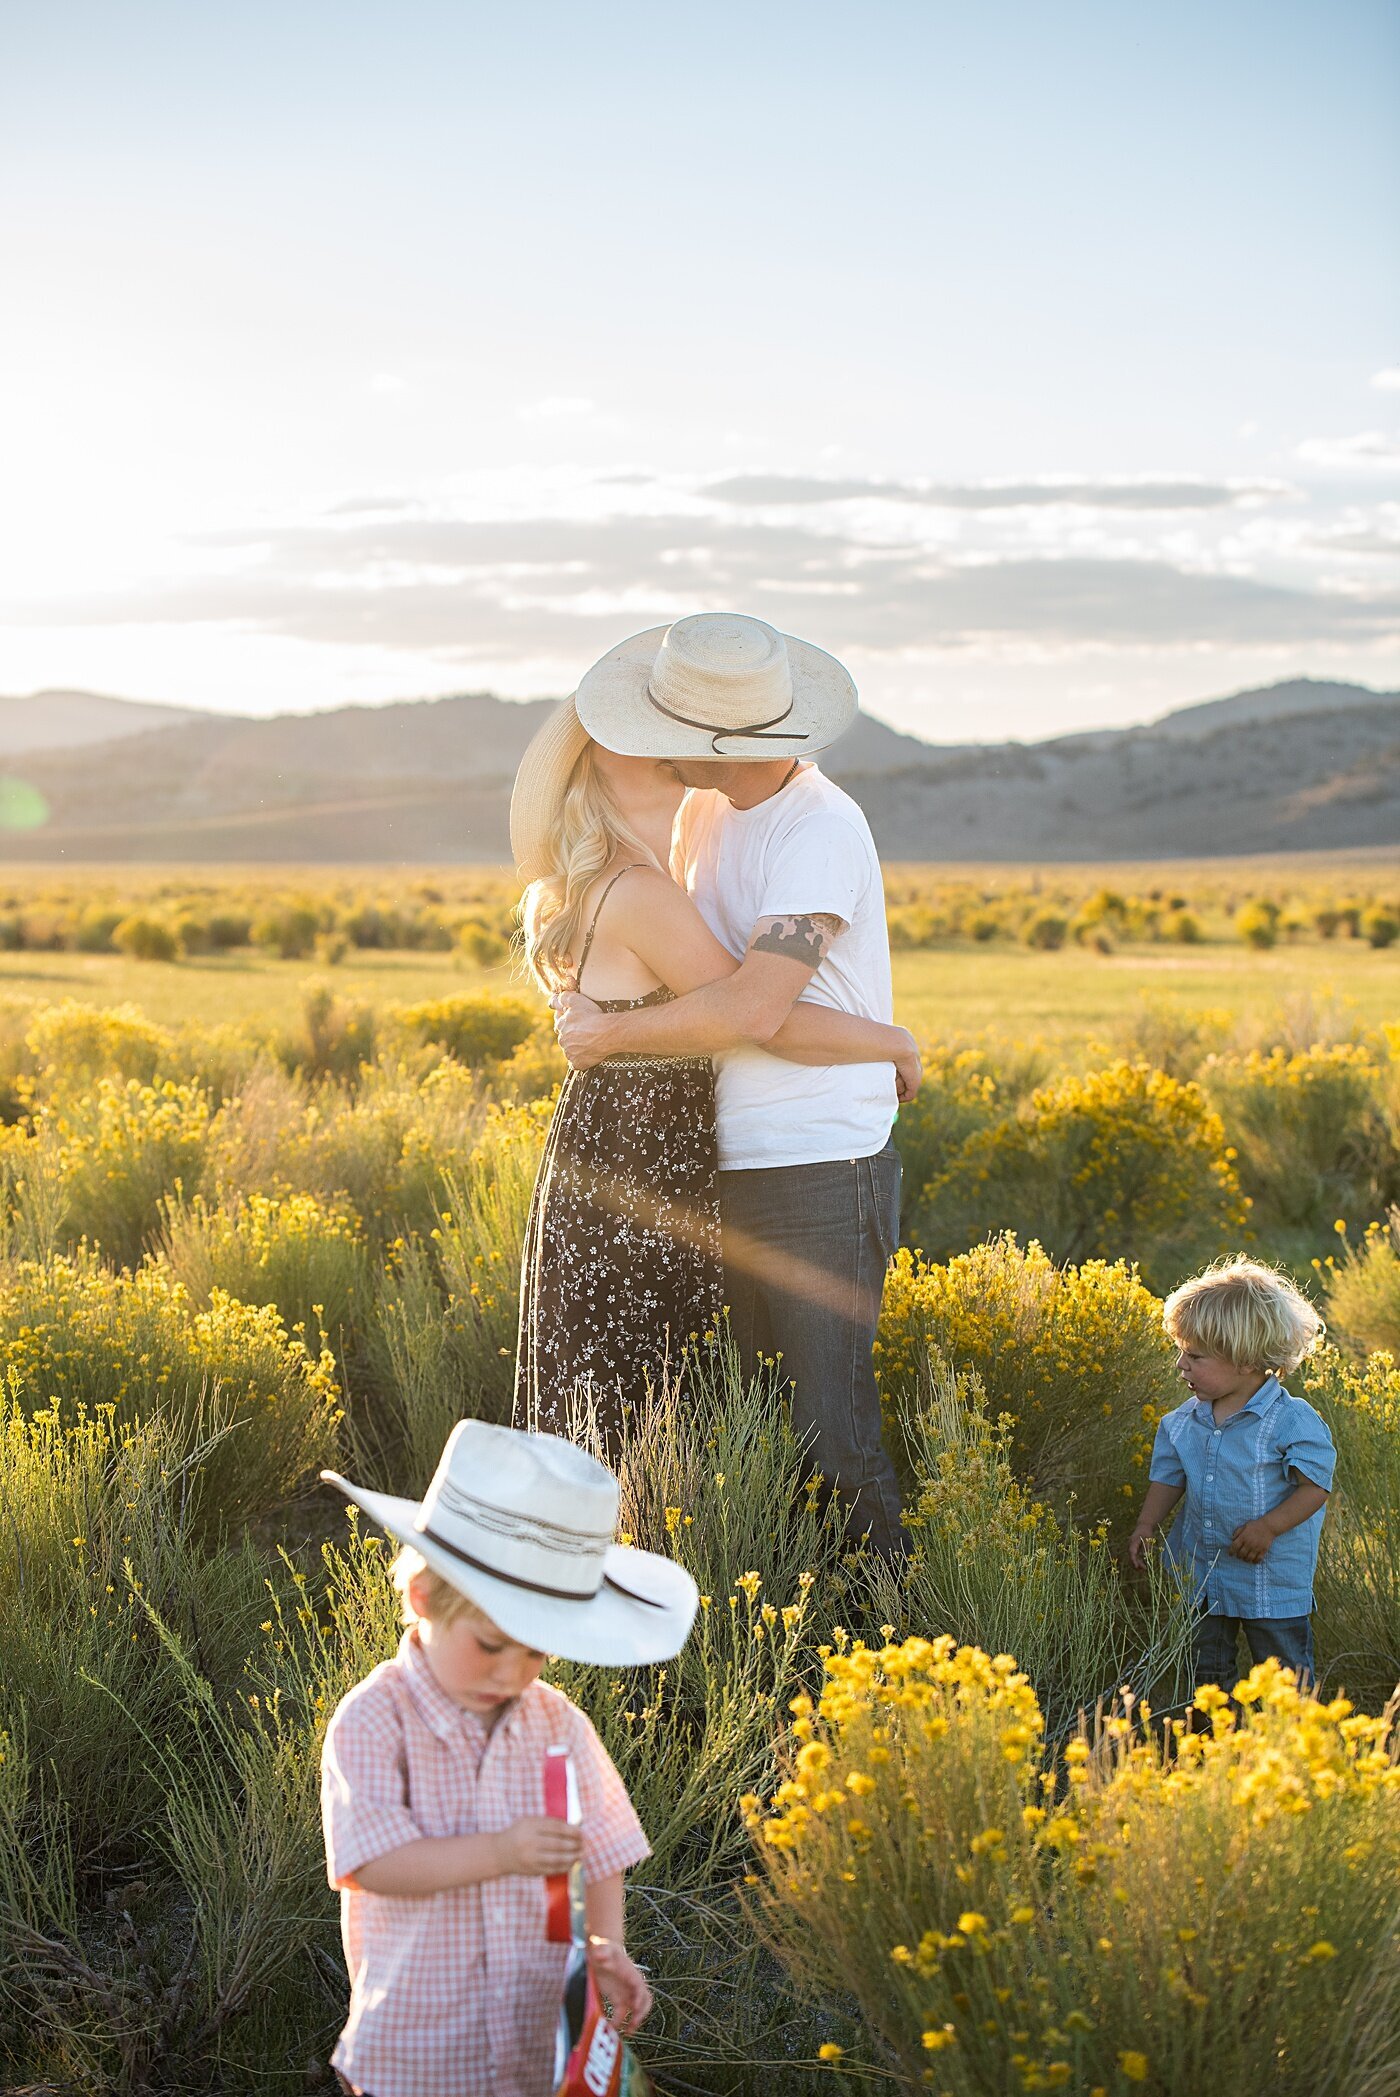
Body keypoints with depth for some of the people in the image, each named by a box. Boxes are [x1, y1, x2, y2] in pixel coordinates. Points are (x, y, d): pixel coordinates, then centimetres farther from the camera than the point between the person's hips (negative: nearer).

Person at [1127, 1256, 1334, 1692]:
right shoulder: (1185, 1421, -1)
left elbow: (1315, 1487, -15)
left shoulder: (1292, 1421, -18)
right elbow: (1168, 1477, 10)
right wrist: (1146, 1527, 0)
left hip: (1273, 1578, -5)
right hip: (1201, 1574, 5)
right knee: (1206, 1671, 17)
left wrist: (1269, 1526, -24)